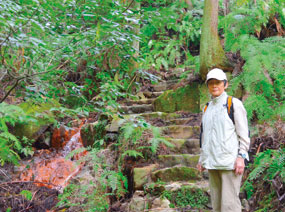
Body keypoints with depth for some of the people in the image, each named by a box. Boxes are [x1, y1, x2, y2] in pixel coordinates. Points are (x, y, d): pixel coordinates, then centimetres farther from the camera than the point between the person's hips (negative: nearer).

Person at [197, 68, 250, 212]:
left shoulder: (234, 104, -2)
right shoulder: (207, 108, 16)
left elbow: (243, 133, -6)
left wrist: (241, 157, -14)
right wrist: (202, 159, 17)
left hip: (230, 161, -6)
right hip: (212, 162, 6)